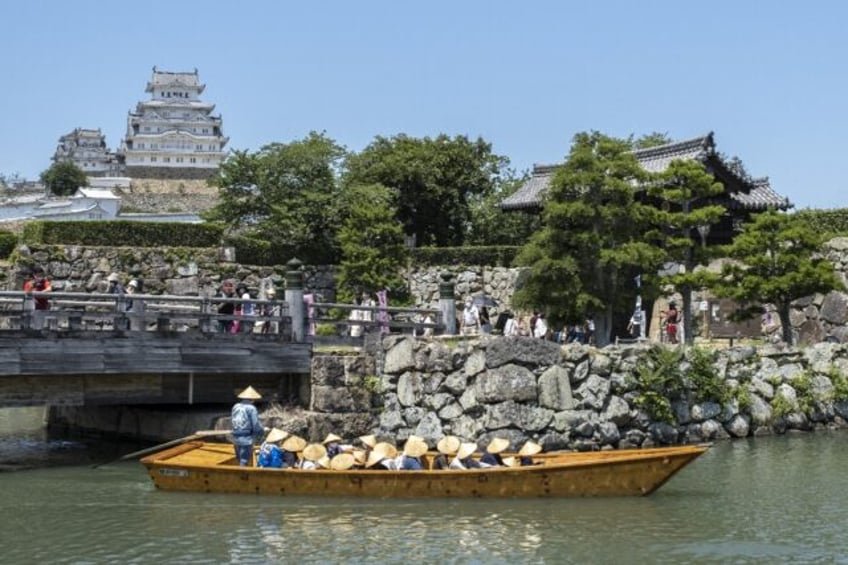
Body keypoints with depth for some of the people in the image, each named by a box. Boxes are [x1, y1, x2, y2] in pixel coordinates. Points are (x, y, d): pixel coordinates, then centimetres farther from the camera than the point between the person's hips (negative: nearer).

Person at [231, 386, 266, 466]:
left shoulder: (235, 407, 7)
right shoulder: (251, 408, -12)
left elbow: (235, 423, 13)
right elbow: (256, 426, -14)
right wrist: (262, 431, 9)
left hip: (236, 438, 6)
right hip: (247, 439, -6)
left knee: (241, 462, 17)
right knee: (244, 464, -1)